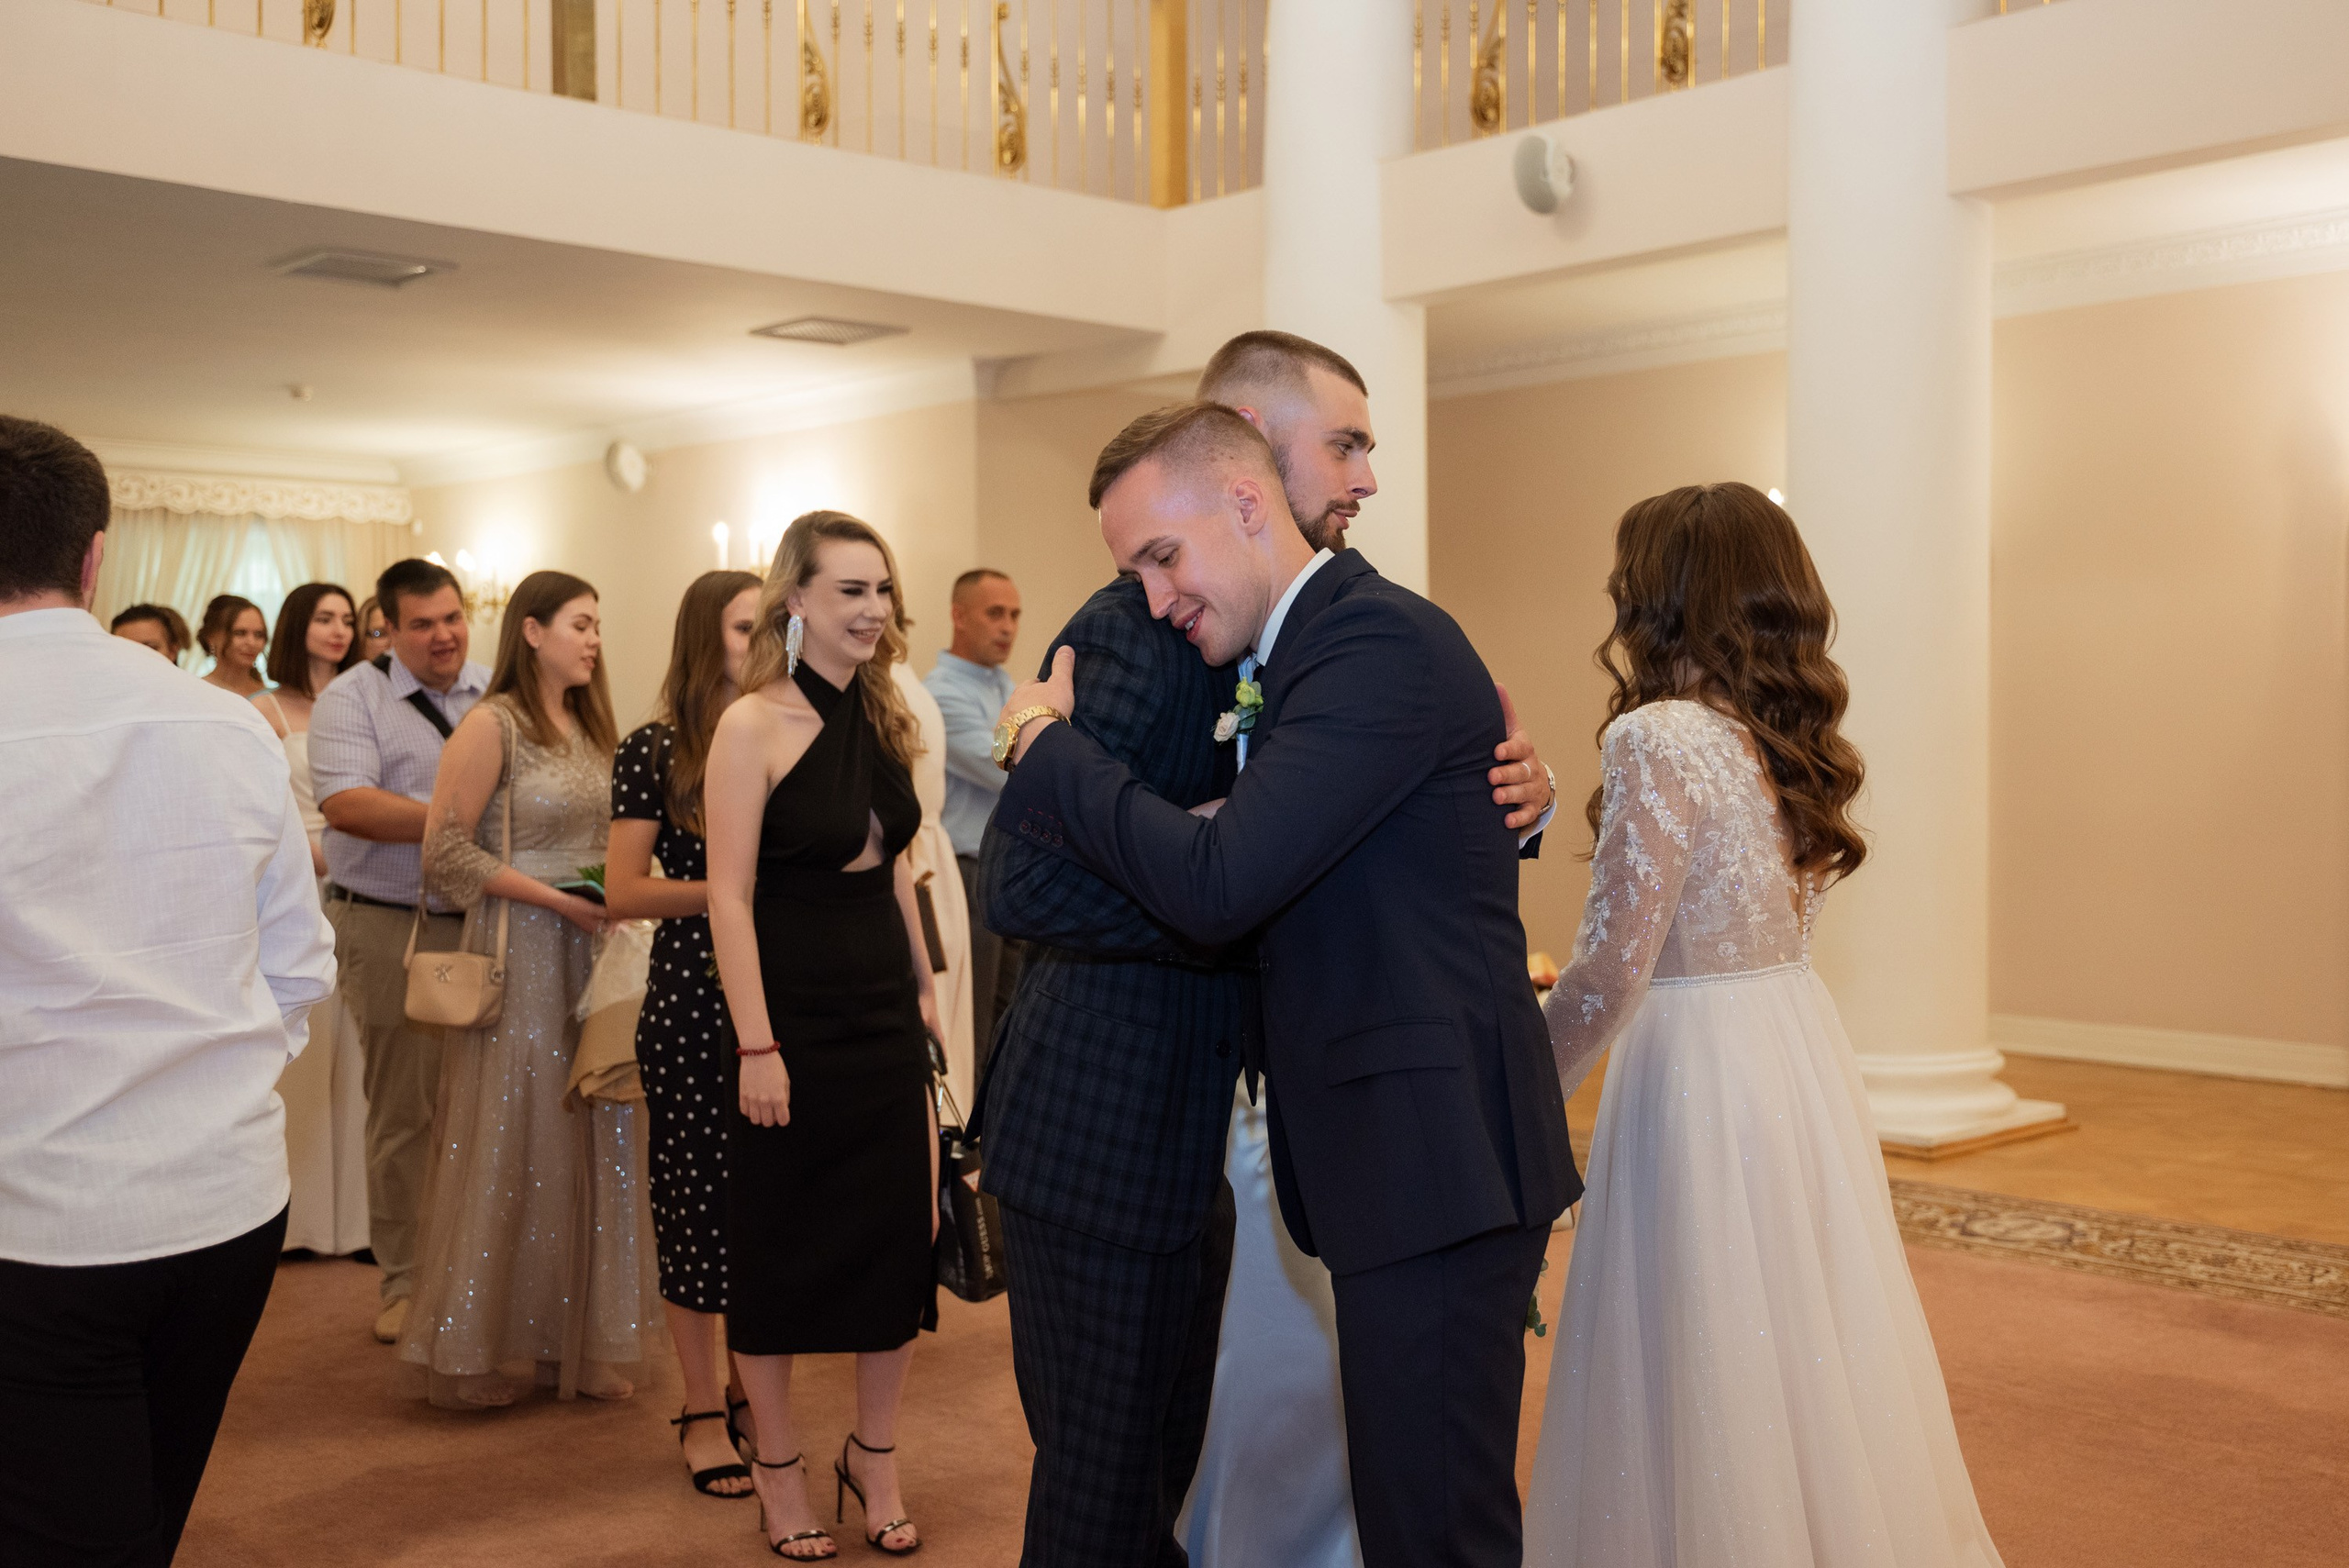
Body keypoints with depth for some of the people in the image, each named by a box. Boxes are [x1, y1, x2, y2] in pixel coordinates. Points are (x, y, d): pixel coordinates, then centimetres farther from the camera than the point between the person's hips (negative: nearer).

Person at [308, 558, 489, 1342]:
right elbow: (345, 804, -16)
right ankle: (403, 1279, 17)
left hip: (490, 923, 3)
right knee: (402, 1111, 5)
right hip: (395, 931, -3)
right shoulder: (352, 698, -3)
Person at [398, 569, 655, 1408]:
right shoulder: (492, 726, -8)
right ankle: (484, 1349, 16)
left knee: (592, 1143, 8)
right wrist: (557, 899, -18)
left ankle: (577, 1342, 19)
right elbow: (446, 853, -14)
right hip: (520, 958, -7)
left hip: (592, 955, 7)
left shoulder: (590, 728, 13)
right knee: (511, 1146, 1)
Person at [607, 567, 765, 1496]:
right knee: (698, 1192, 2)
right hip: (691, 999, -3)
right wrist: (727, 889, -15)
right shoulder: (654, 752, -1)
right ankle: (703, 1409, 15)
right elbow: (623, 894, -4)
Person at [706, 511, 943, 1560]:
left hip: (886, 1013, 6)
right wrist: (756, 1048, -18)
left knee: (901, 1233, 9)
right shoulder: (754, 725, -13)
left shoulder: (879, 716, 7)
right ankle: (778, 1467, 26)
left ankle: (873, 1456, 27)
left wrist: (923, 985, 12)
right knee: (780, 1248, 8)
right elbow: (730, 896, -15)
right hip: (795, 1015, -6)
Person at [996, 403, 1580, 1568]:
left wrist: (1045, 740, -11)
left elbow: (1217, 884, -24)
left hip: (1433, 1156, -10)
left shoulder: (1380, 638, -17)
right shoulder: (1323, 643, 15)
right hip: (1406, 1156, 10)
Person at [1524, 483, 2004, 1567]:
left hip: (1700, 1066, -8)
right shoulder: (1798, 739, 7)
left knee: (1706, 1384, 5)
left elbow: (1611, 975, -18)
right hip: (1807, 1053, 8)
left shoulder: (1658, 741, -17)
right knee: (1813, 1364, 19)